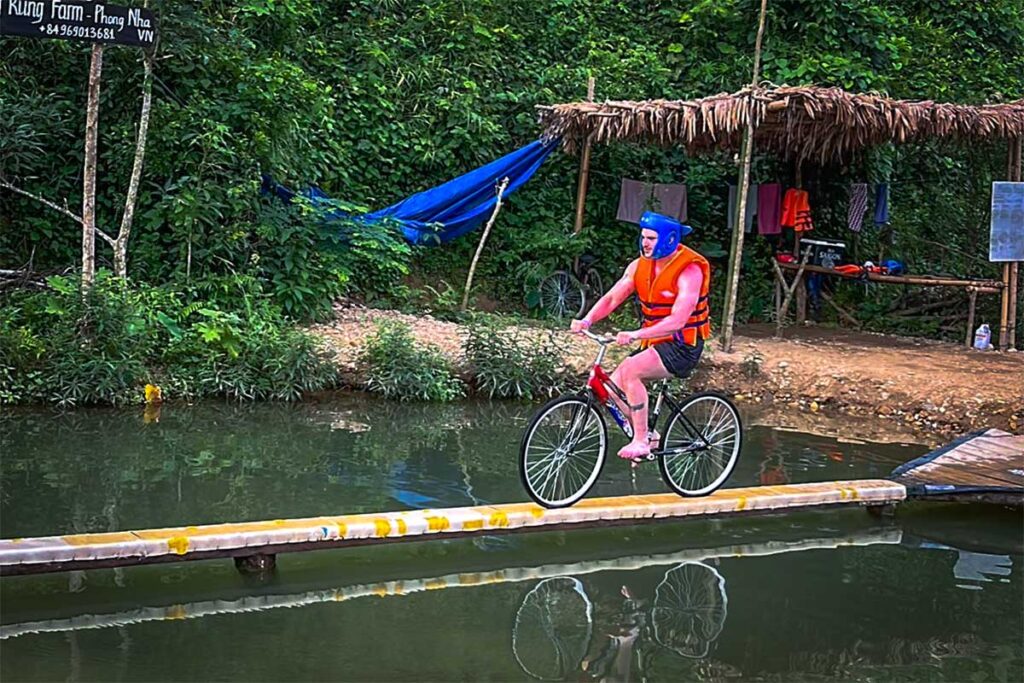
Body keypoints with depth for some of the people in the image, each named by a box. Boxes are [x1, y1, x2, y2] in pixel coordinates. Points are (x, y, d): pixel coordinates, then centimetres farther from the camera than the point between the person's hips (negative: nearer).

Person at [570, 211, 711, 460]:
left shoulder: (689, 270, -19)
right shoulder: (640, 266, 3)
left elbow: (678, 320, -29)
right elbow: (612, 298, 0)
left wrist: (636, 335, -40)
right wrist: (586, 321, -20)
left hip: (683, 346, -7)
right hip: (654, 344, 7)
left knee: (629, 370, -28)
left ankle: (640, 441, -20)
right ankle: (648, 435, 13)